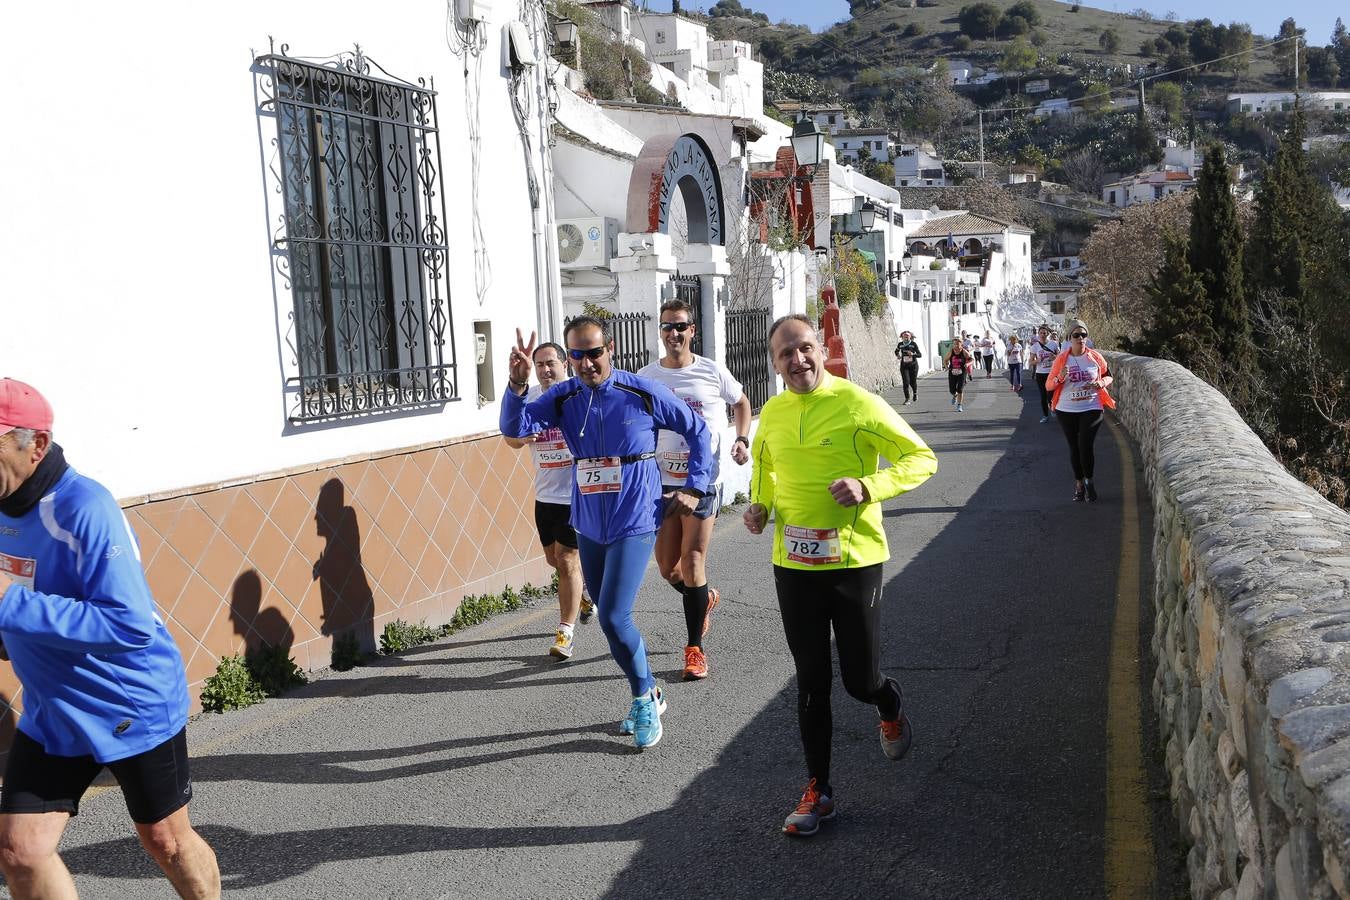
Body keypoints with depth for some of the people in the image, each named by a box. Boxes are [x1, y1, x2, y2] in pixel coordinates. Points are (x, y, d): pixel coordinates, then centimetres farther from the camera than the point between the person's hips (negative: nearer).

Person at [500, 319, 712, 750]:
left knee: (613, 617, -14)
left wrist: (694, 488, -1)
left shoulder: (644, 393, -10)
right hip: (589, 525, 5)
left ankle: (645, 698, 8)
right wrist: (517, 385, -32)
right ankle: (648, 695, 32)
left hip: (634, 524, -5)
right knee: (612, 618, 14)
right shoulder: (562, 398, 0)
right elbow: (515, 427, -15)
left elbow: (698, 430, 2)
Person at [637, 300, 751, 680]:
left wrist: (742, 440, -1)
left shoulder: (713, 372, -2)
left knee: (692, 560, -6)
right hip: (663, 481, 3)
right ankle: (704, 600, 40)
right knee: (667, 567, 6)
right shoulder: (646, 377, 2)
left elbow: (742, 404, 15)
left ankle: (695, 647, 6)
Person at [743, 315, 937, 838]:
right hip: (793, 565, 4)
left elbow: (922, 459, -7)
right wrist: (760, 506, 5)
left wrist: (868, 487, -22)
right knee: (811, 682, 10)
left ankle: (891, 707, 41)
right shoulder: (772, 414, 5)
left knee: (860, 681, 4)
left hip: (854, 561, -4)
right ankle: (818, 790, 23)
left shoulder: (858, 404, -10)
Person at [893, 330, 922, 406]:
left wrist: (913, 354, -27)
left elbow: (920, 355, -10)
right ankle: (907, 399, -9)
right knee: (906, 382, -12)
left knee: (913, 381, 8)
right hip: (904, 366, 1)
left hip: (913, 365, -1)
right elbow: (896, 351, 23)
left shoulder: (914, 344, -9)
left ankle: (915, 393, 41)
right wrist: (898, 355, 2)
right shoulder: (900, 344, 0)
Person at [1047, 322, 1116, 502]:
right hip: (1066, 411, 2)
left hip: (1091, 408, -2)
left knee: (1085, 445, -13)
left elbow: (1109, 377, 12)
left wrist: (1101, 382, -11)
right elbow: (1049, 385, 1)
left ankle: (1089, 481, 8)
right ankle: (1079, 484, 23)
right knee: (1074, 448, 9)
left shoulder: (1095, 357, 0)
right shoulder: (1061, 359, 0)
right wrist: (1060, 377, -20)